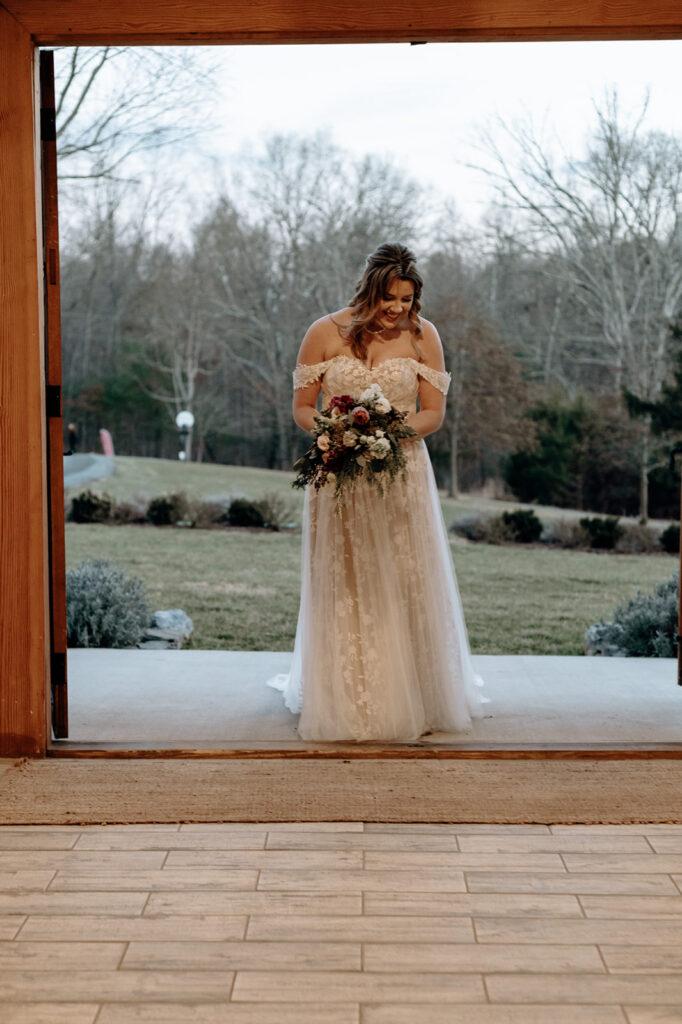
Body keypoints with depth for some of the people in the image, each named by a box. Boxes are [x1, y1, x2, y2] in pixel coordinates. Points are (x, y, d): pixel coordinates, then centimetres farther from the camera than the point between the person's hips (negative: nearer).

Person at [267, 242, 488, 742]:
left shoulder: (422, 335, 1)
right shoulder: (325, 333, -1)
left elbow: (434, 414, 1)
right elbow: (302, 407, 4)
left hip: (401, 474, 1)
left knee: (405, 588, 2)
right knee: (343, 590, 3)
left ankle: (411, 701, 15)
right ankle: (345, 701, 16)